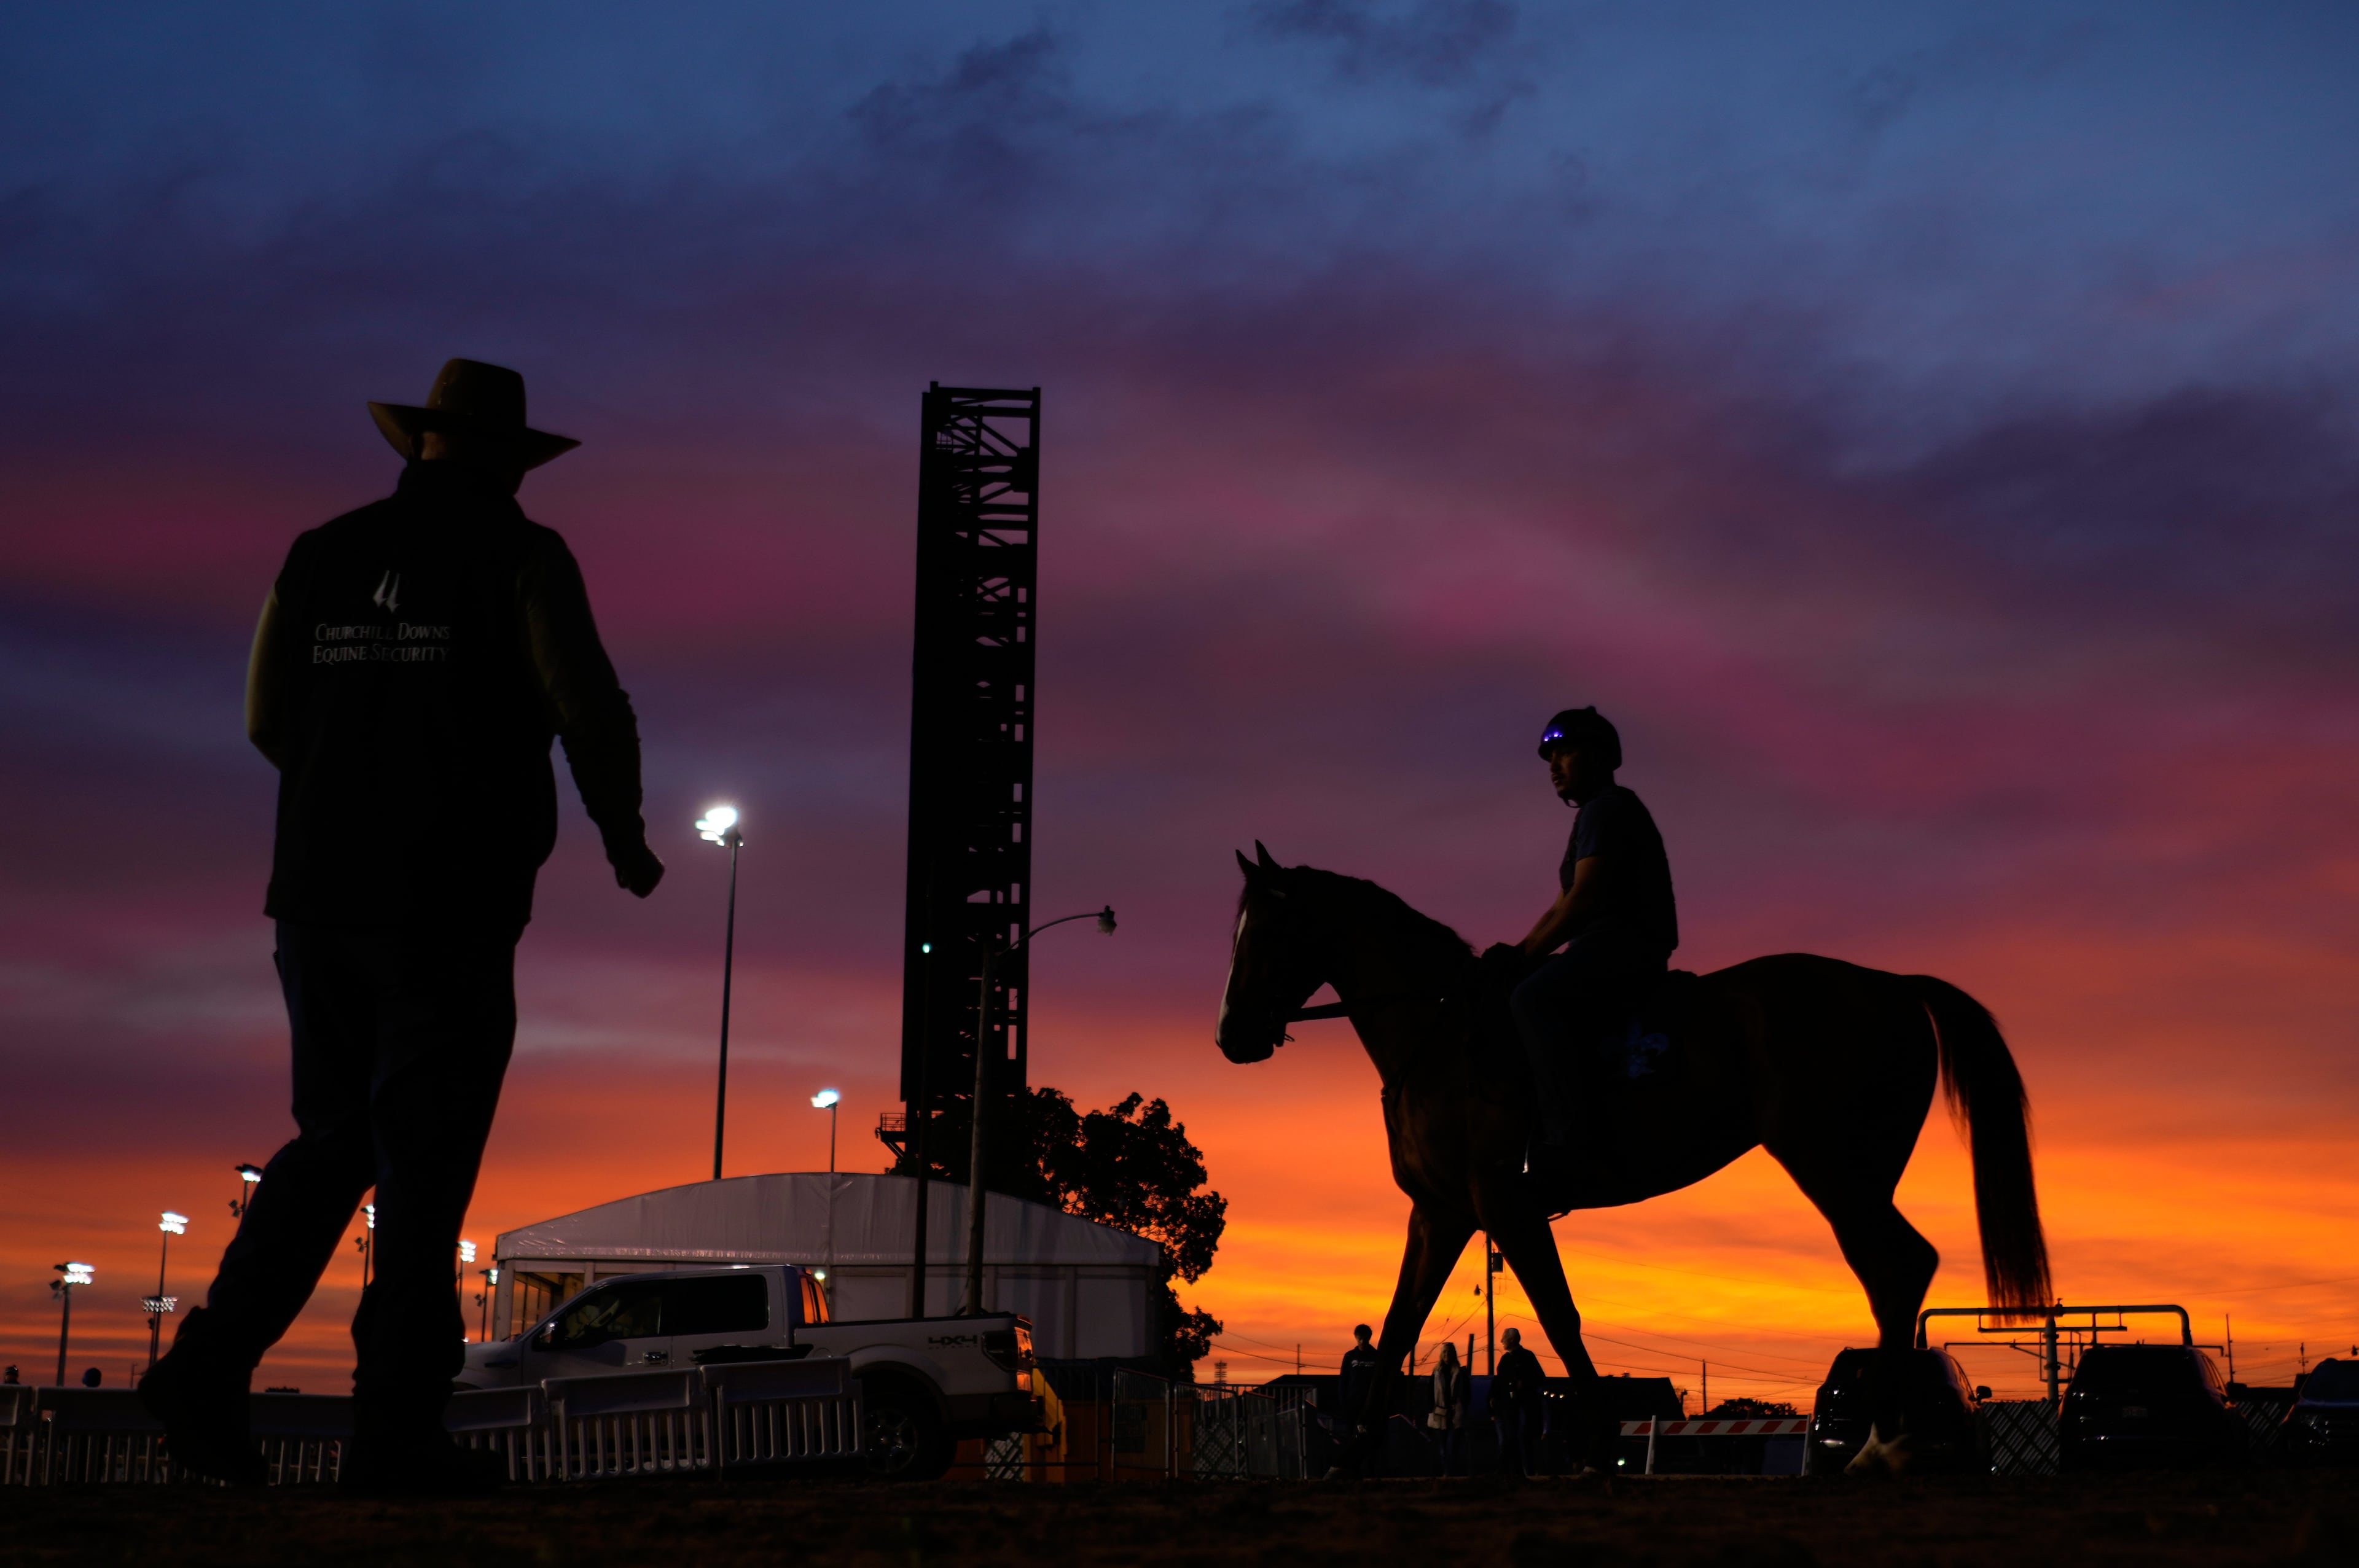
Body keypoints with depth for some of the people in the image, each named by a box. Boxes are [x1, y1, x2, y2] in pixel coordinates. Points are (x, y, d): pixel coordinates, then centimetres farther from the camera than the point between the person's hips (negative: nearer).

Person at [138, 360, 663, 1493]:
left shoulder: (322, 554, 11)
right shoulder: (520, 558, -3)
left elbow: (269, 723, 14)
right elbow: (591, 710, -9)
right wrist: (623, 836, 7)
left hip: (318, 892, 5)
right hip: (451, 906, -5)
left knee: (336, 1142, 17)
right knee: (425, 1163, 1)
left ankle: (211, 1364, 3)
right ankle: (395, 1431, 2)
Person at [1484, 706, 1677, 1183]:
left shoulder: (1608, 808, -5)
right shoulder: (1595, 815, 27)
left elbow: (1583, 899, -15)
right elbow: (1564, 905, 24)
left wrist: (1526, 957, -12)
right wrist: (1516, 955, 11)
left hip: (1628, 943, -12)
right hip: (1608, 949, 12)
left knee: (1533, 997, -32)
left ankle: (1562, 1135, -42)